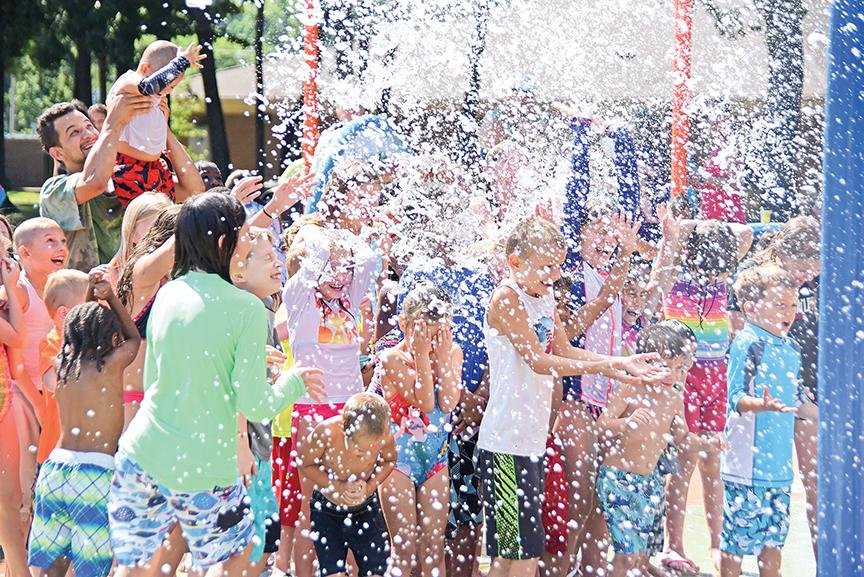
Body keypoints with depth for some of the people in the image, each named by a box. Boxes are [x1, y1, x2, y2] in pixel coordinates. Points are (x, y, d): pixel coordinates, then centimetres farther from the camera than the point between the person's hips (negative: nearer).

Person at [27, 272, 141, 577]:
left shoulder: (63, 364, 9)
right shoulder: (111, 365, -2)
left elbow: (78, 329, 31)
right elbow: (134, 337, 19)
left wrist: (90, 296, 24)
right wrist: (110, 297, 21)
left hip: (54, 468, 5)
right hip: (97, 473, -5)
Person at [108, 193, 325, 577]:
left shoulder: (167, 294, 6)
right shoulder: (247, 308, -11)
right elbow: (255, 406, -11)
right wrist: (294, 382, 8)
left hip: (140, 455, 5)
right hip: (203, 470, -5)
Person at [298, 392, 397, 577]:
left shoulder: (384, 435, -26)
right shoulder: (326, 432, -33)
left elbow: (389, 461, -2)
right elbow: (304, 464, -13)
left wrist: (369, 486, -19)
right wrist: (338, 487, -24)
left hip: (366, 508, 2)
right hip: (327, 510, -2)